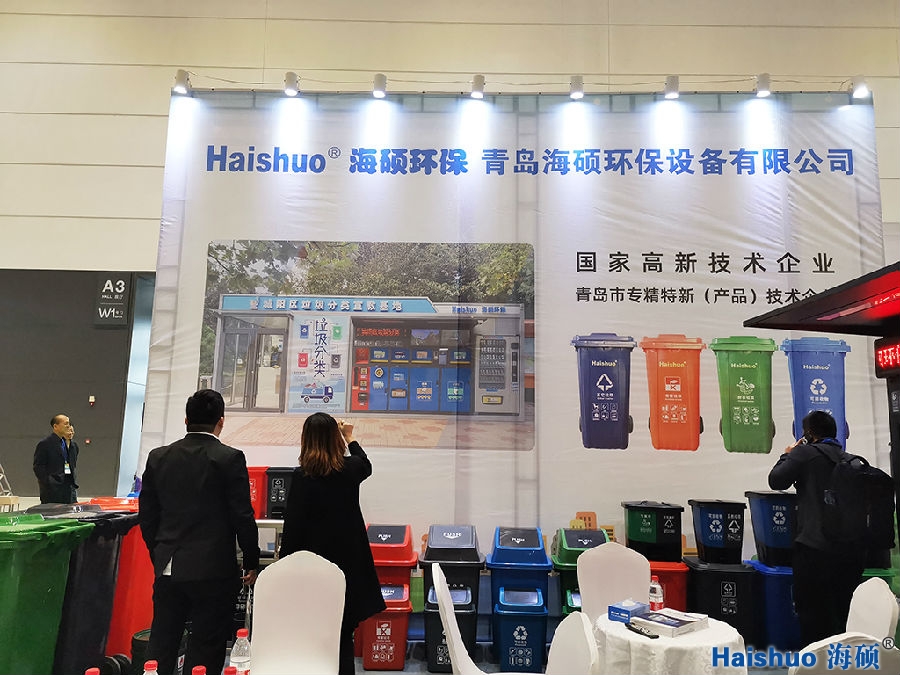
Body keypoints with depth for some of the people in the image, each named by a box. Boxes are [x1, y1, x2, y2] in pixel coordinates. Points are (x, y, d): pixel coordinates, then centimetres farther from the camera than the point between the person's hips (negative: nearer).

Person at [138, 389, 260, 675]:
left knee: (160, 646, 16)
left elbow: (146, 515, 9)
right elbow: (242, 516, -10)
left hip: (167, 568, 5)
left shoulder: (158, 457, 4)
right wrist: (252, 563, 1)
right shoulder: (229, 458, -11)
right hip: (213, 571, -4)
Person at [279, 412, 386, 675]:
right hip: (348, 562, 3)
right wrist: (350, 439, 34)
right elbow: (366, 466, 22)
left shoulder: (301, 476, -14)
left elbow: (292, 525, -11)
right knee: (343, 638, 12)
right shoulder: (350, 469, -4)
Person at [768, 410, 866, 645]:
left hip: (816, 548, -6)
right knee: (844, 614, 17)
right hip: (852, 549, 6)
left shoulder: (805, 453, -6)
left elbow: (776, 480, -6)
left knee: (813, 614, 4)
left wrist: (787, 456, 12)